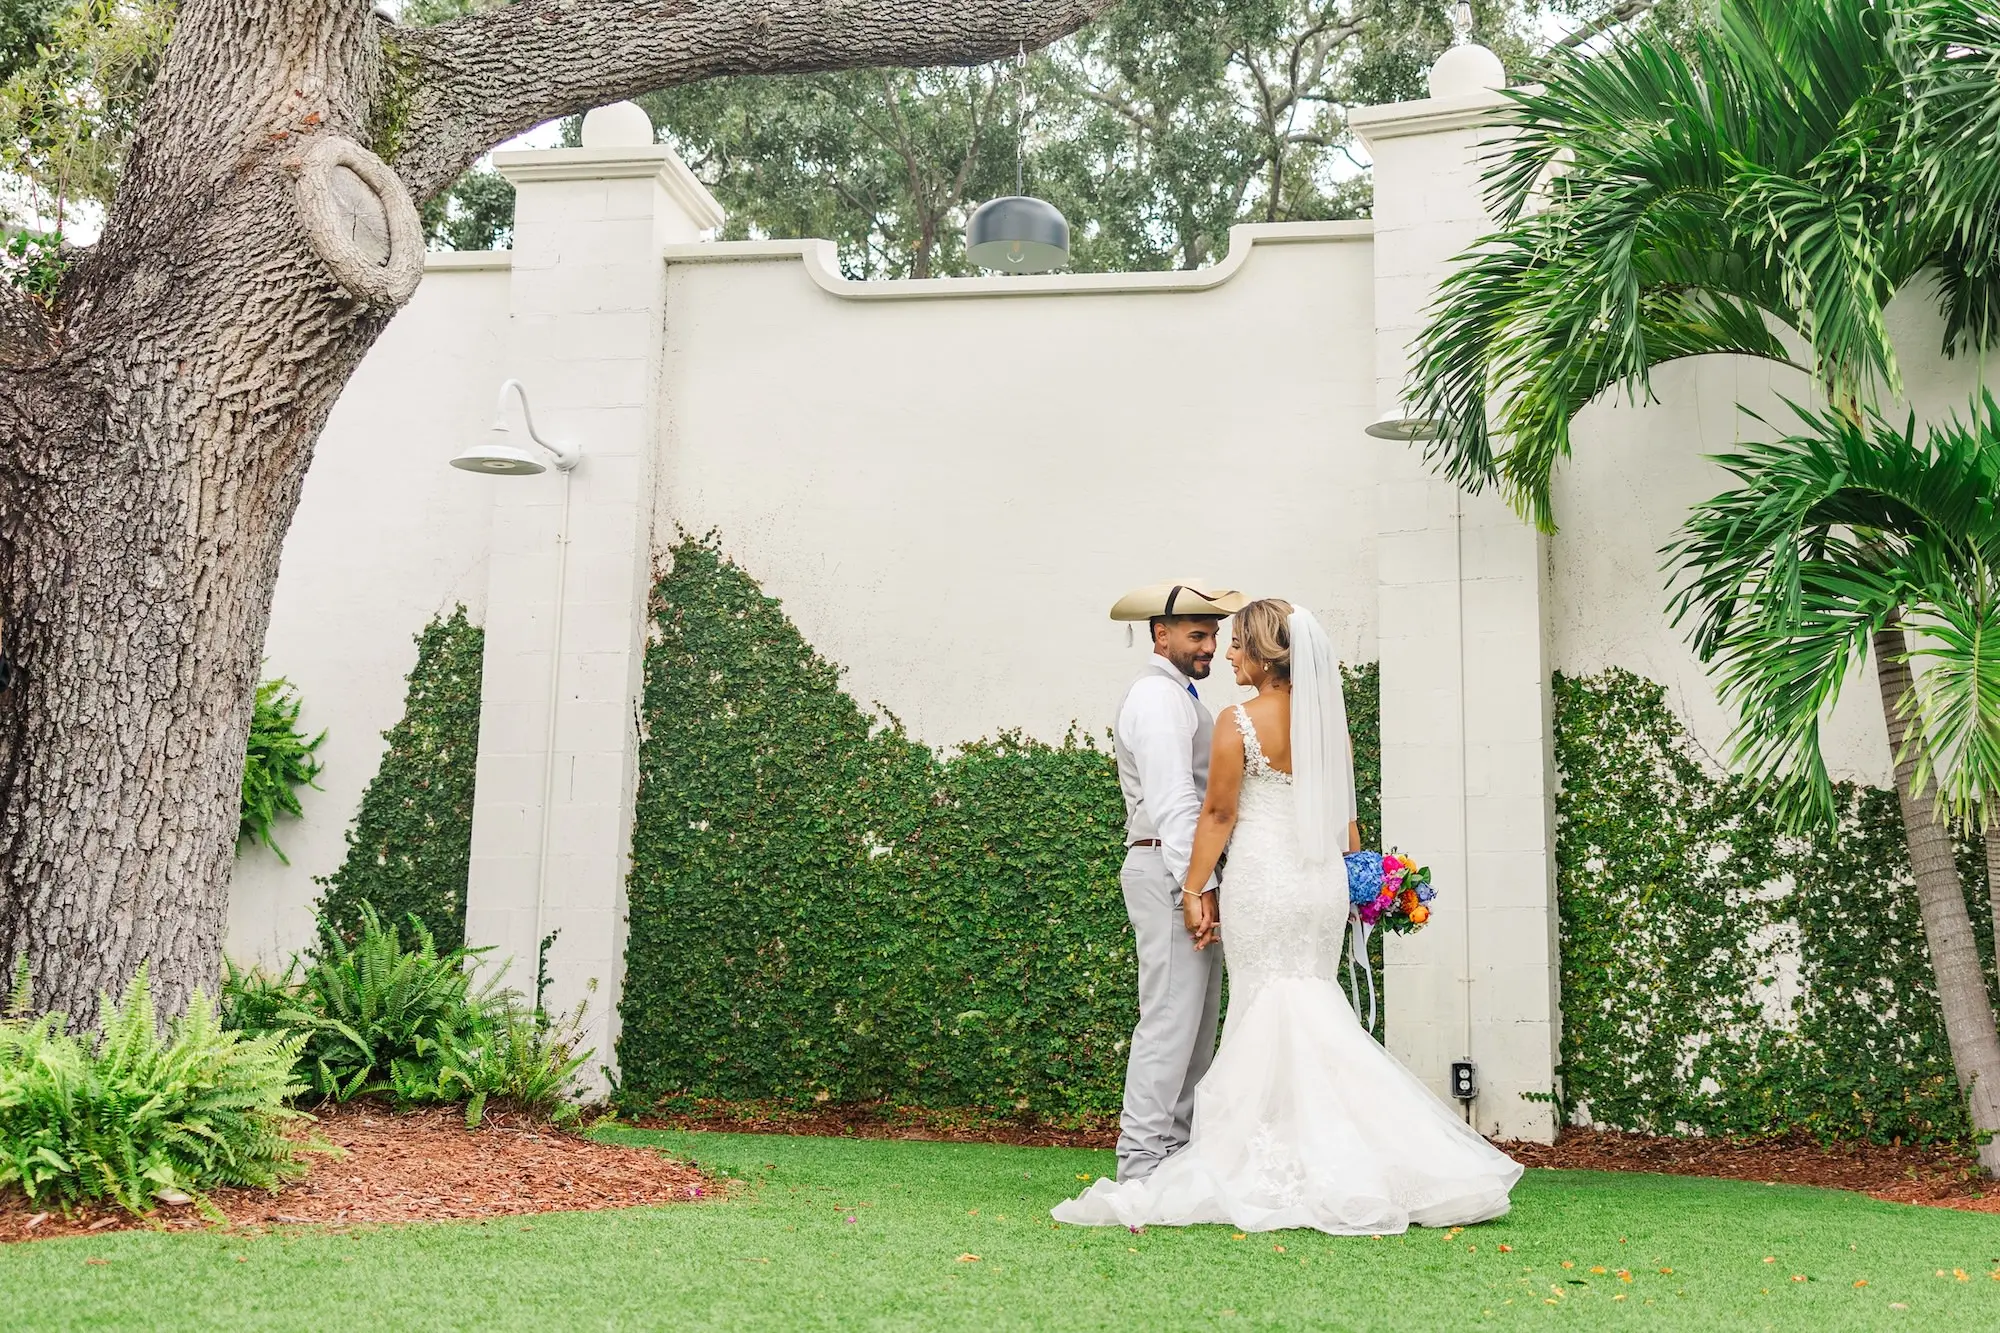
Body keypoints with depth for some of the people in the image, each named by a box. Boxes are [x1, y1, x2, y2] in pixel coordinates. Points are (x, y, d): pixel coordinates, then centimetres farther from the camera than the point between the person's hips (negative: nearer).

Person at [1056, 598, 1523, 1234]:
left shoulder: (1239, 722, -11)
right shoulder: (1328, 718, 5)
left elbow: (1219, 814, -8)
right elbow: (1342, 807, 10)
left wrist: (1195, 890, -1)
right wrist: (1355, 871, 19)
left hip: (1262, 880, -5)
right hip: (1325, 879, 5)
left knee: (1269, 1012, 2)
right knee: (1314, 1008, 11)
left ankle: (1278, 1166, 7)